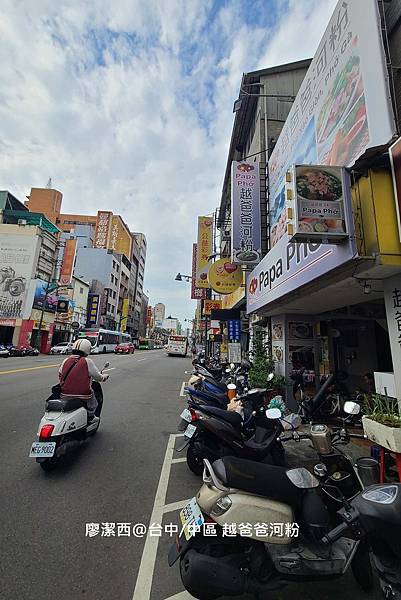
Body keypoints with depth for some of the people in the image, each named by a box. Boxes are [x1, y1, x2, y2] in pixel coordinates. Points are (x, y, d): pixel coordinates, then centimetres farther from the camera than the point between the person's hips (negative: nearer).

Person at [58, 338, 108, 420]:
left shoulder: (65, 361, 3)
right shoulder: (87, 362, -10)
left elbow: (60, 376, 13)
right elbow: (98, 377, -2)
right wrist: (104, 377, 19)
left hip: (65, 397, 5)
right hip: (83, 397, -4)